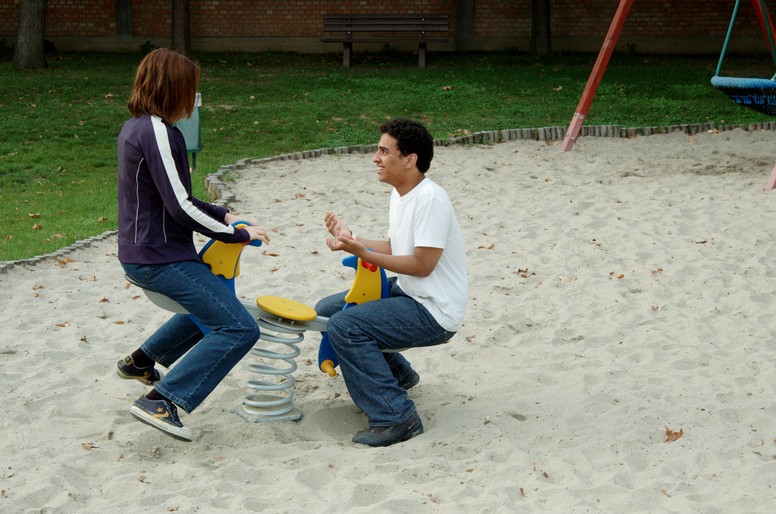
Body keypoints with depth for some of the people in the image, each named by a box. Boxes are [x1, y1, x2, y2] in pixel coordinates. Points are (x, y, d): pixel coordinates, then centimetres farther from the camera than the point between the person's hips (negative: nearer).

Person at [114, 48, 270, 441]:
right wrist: (239, 235, -11)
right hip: (161, 258, -10)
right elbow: (180, 207, -21)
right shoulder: (157, 132, -19)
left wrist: (223, 216, 10)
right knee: (239, 329, -12)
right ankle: (161, 401, -14)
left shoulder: (135, 127, 12)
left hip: (141, 253, 10)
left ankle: (142, 361, 34)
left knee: (214, 303, 31)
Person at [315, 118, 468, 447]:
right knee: (326, 310, 14)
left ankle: (396, 418, -19)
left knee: (343, 327, -24)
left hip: (435, 310, -10)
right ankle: (396, 373, 25)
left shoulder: (430, 199, -22)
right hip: (407, 292, 10)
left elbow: (422, 265, -24)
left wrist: (363, 253, -26)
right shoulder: (400, 194, 8)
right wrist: (352, 239, 1)